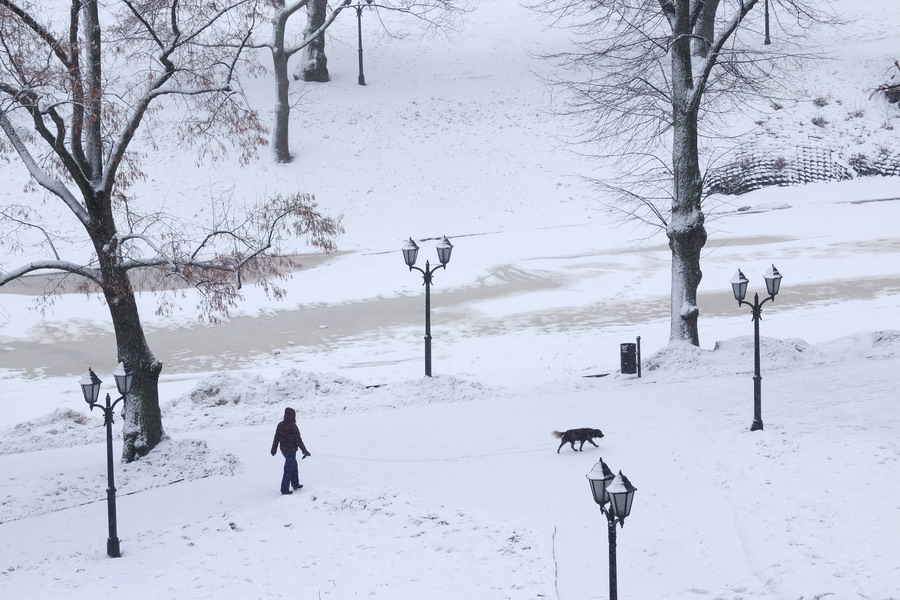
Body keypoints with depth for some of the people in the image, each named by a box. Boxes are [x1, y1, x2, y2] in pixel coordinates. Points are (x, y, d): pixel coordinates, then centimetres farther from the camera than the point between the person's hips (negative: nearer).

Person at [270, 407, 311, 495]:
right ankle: (284, 489, 4)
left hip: (283, 449, 7)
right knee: (288, 469, 1)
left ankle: (295, 484, 36)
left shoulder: (280, 425, -2)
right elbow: (298, 440, -18)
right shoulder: (293, 427, -23)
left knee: (294, 466, 25)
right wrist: (305, 451, -9)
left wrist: (274, 449, 19)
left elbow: (276, 438, 7)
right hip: (291, 450, -7)